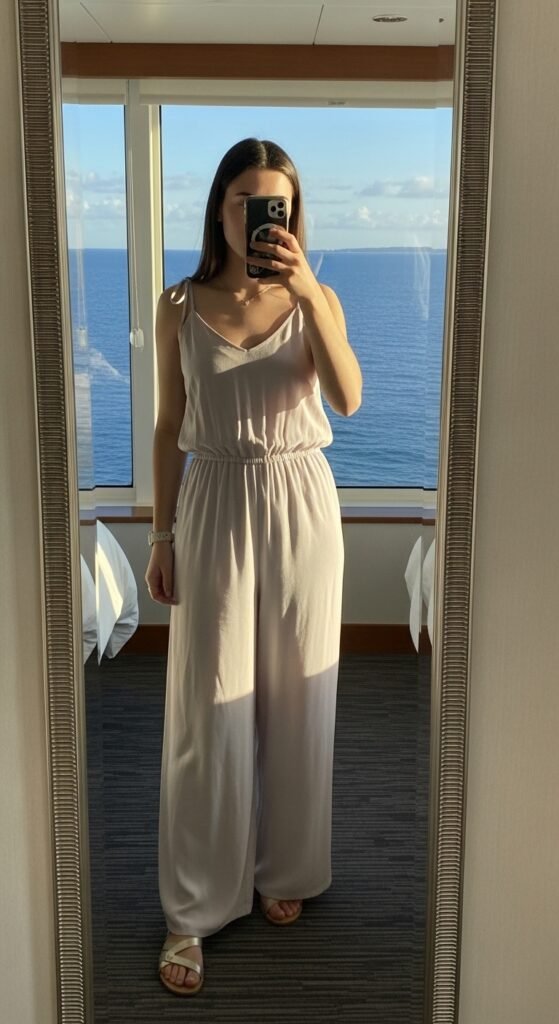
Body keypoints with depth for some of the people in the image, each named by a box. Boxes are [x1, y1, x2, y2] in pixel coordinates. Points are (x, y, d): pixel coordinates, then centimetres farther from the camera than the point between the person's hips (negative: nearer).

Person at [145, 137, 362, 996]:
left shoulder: (315, 299, 1)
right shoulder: (180, 307, 1)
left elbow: (348, 400, -16)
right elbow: (170, 427, 4)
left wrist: (308, 295, -25)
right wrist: (161, 535, 3)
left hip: (302, 505, 1)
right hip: (215, 507, 0)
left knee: (296, 697, 10)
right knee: (210, 709, 1)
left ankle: (286, 870, 31)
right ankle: (194, 909, 15)